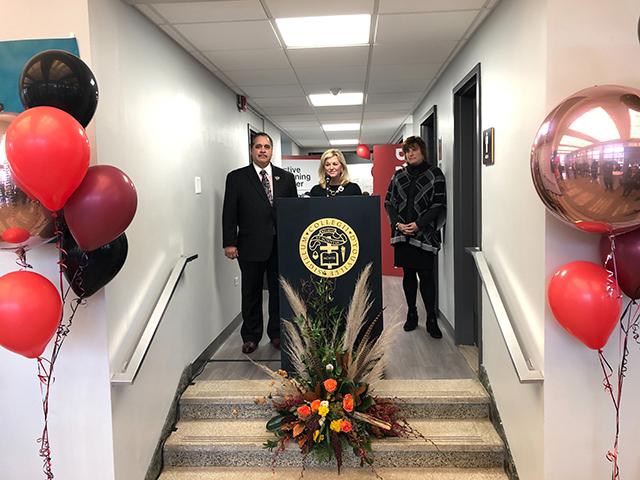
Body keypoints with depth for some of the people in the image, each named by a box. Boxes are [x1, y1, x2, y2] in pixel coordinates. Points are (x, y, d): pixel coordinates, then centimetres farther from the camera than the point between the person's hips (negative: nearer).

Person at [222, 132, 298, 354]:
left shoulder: (286, 178, 9)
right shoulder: (237, 178, 3)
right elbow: (229, 213, -1)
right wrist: (229, 243, -8)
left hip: (281, 245, 2)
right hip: (251, 246, -2)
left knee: (279, 292, 10)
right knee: (251, 293, 8)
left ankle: (277, 333, 24)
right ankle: (251, 336, 21)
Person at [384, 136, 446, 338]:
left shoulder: (434, 174, 1)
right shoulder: (398, 176, 11)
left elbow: (439, 204, -6)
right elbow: (388, 202, 10)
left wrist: (419, 224, -14)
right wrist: (397, 223, -7)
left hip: (425, 234, -4)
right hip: (402, 233, 4)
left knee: (426, 276, -4)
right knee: (408, 274, 10)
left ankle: (431, 320, 5)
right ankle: (411, 314, 22)